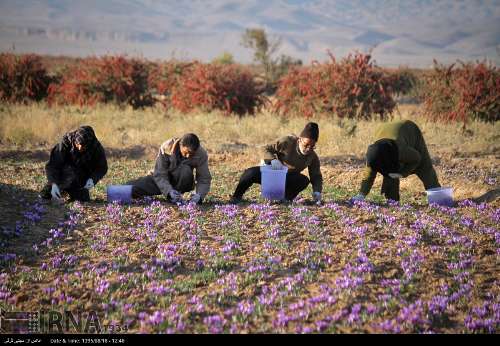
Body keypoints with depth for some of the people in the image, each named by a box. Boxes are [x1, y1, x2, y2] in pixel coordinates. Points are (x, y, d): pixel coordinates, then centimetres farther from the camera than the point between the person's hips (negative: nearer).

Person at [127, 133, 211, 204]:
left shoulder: (201, 154, -22)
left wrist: (199, 195, -39)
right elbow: (159, 175, -26)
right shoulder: (166, 148, -26)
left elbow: (204, 179, -19)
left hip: (181, 183, 1)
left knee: (186, 170, -36)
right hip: (164, 180, -1)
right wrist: (169, 191, -43)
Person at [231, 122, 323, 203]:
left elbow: (316, 176, -3)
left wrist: (317, 191, -22)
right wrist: (273, 160, -35)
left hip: (288, 179, 2)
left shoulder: (313, 157, -9)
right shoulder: (287, 142, -18)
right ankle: (237, 196, -6)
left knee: (304, 180, -29)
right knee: (251, 173, -31)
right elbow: (267, 149, -15)